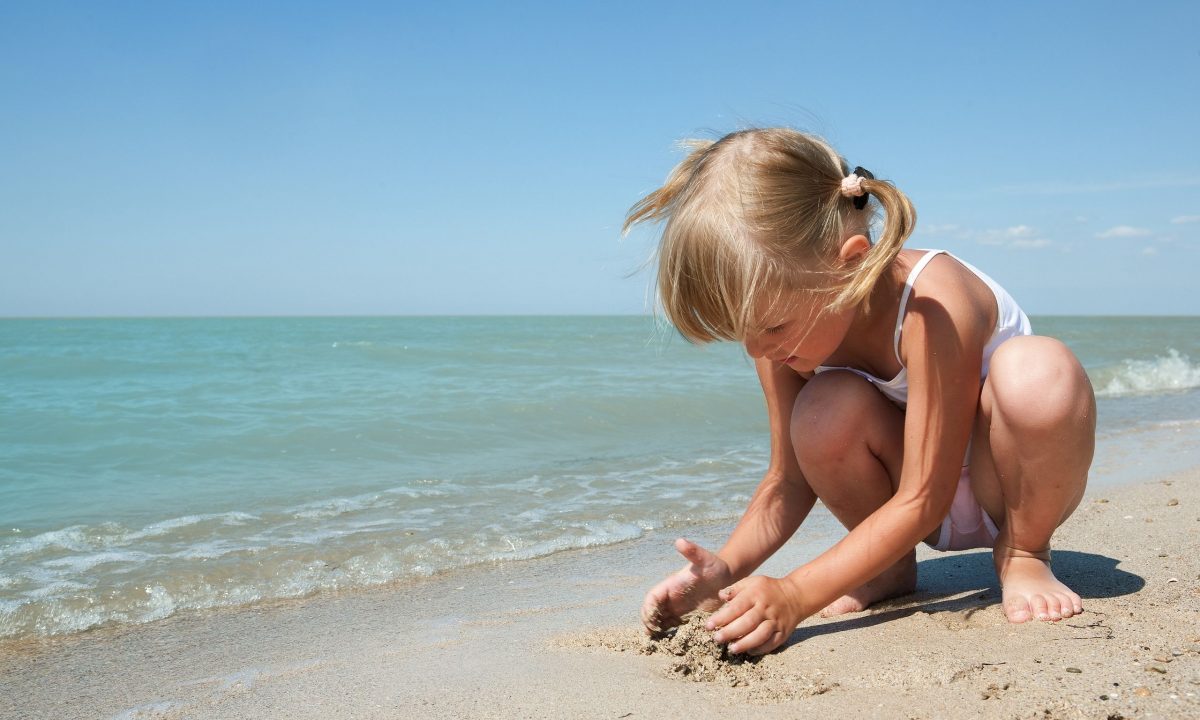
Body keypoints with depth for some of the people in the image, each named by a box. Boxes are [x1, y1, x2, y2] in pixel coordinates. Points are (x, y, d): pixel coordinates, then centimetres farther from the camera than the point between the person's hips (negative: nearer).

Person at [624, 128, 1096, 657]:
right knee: (825, 410, -30)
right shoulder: (790, 314, -16)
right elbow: (790, 479, -10)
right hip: (922, 498, 4)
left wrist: (795, 595, -38)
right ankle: (893, 569, -2)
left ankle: (1022, 555, -9)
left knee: (1037, 369, -37)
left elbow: (921, 501, -31)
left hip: (1018, 480, -3)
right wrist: (726, 568, -27)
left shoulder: (931, 305, -34)